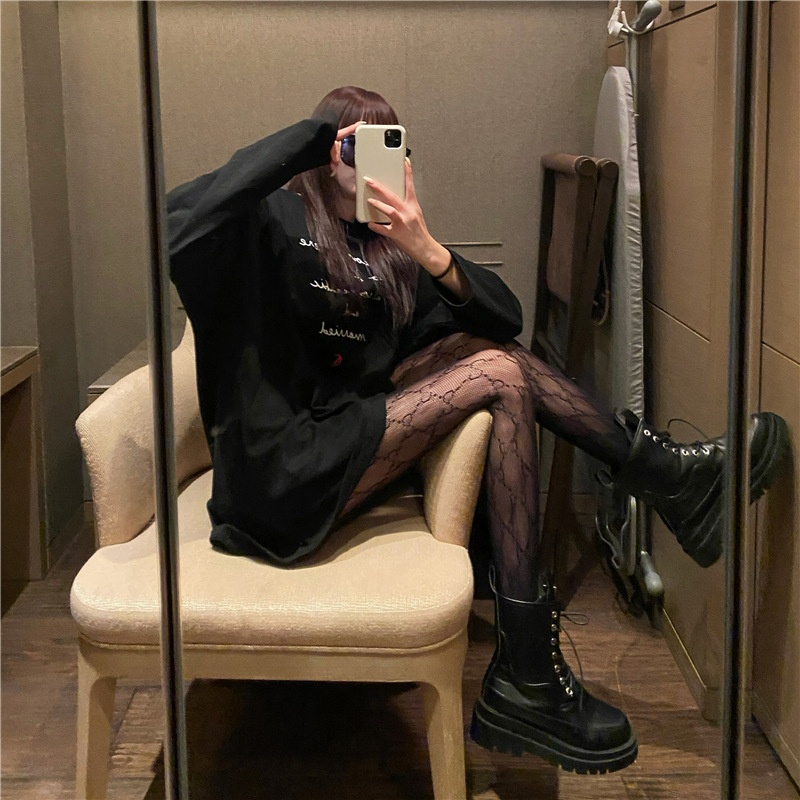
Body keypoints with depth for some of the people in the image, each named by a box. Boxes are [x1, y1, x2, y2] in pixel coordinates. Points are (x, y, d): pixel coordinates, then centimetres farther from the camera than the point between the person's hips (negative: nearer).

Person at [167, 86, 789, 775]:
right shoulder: (275, 221, -2)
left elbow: (505, 319, 3)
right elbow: (187, 213, -26)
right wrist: (313, 136, -18)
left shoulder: (386, 249, 14)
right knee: (499, 377, -13)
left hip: (340, 436, 7)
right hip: (286, 476, -7)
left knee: (487, 346, -3)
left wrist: (428, 252, -16)